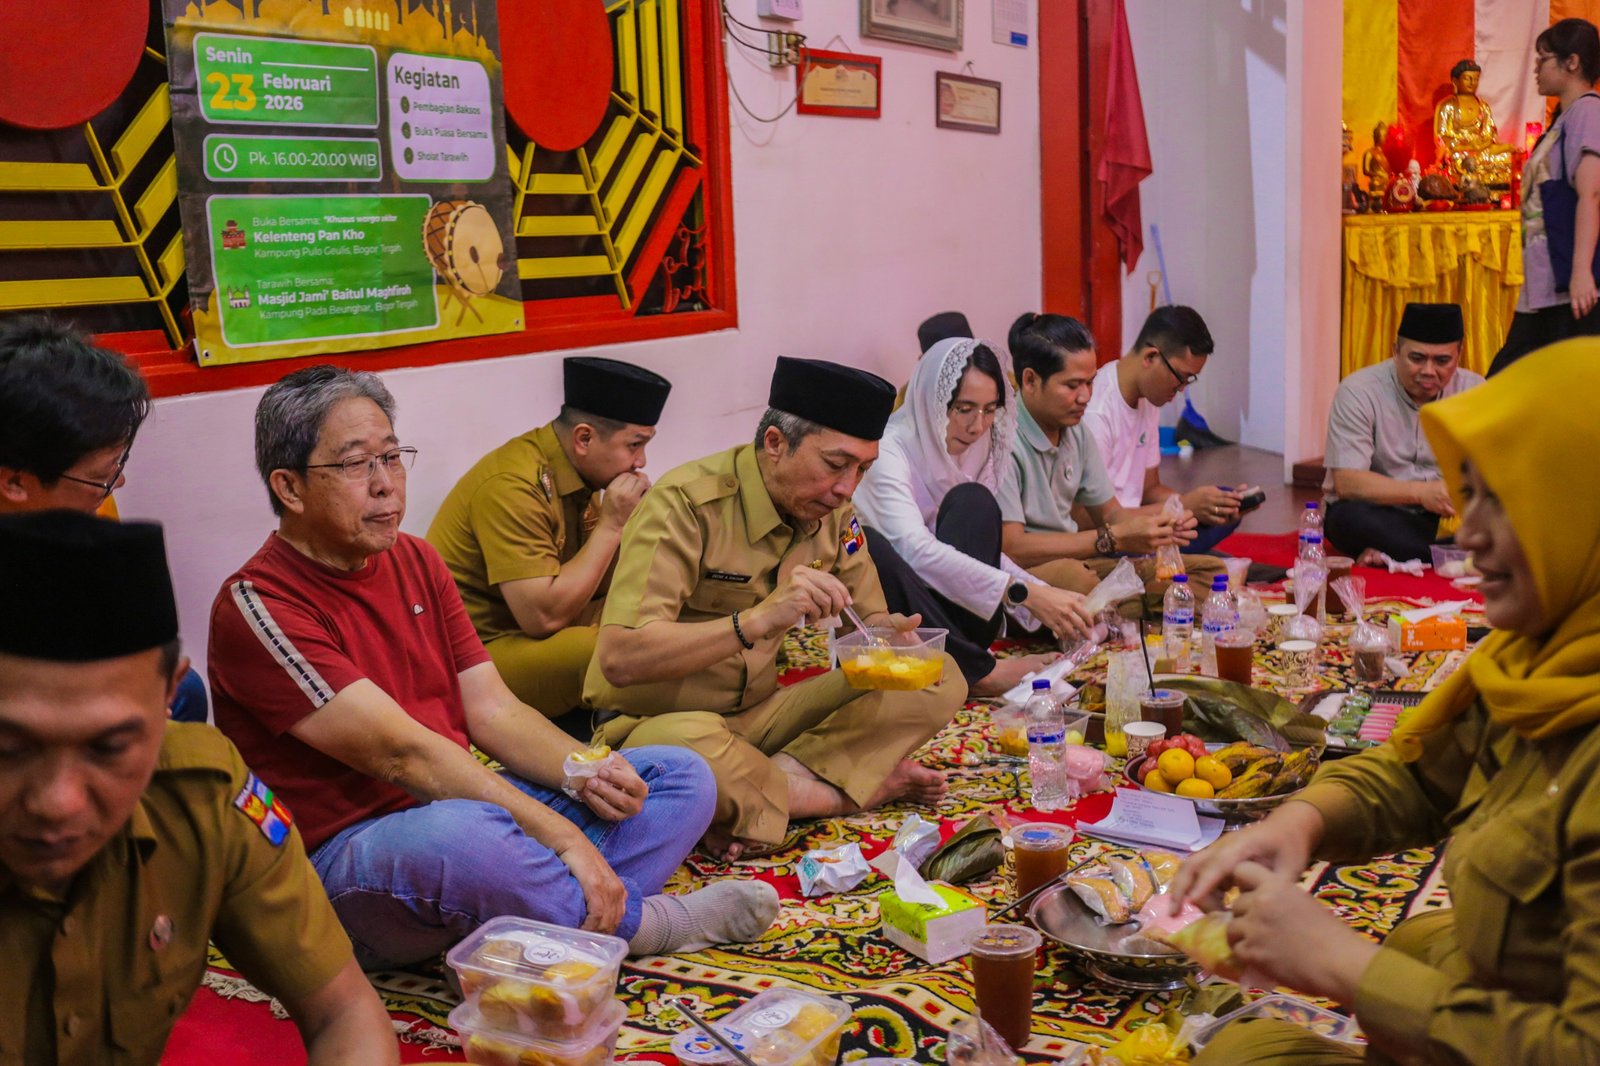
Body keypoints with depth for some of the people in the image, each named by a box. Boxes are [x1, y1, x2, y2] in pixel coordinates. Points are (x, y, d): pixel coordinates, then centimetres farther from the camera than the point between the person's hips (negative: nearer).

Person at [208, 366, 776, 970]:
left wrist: (585, 777, -12)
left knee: (681, 777, 2)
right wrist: (562, 836, -25)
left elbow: (493, 711, 9)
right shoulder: (258, 605, -13)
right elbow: (402, 752, -21)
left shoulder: (415, 561, 12)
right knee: (456, 835, -41)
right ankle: (634, 922, -13)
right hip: (344, 860, -8)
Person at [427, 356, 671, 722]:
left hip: (527, 636, 9)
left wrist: (629, 522, -9)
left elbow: (598, 590, 8)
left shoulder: (578, 473, 5)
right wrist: (610, 525, -21)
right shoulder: (512, 486, -22)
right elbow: (544, 617, -26)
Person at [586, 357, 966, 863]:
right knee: (688, 745, -42)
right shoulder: (687, 504, -20)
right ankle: (866, 786, -17)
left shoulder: (832, 512, 1)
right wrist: (760, 620, -38)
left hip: (759, 714, 6)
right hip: (657, 721, -6)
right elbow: (619, 660, -29)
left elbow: (867, 620, 11)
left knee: (940, 681, -8)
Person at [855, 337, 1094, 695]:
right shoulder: (886, 453, -17)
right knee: (867, 543, -37)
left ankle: (958, 659, -27)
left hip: (952, 618, 5)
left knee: (973, 503, -18)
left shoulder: (973, 451, 6)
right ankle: (979, 671, -32)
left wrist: (1046, 596, -10)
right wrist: (1023, 593, -38)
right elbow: (915, 549, -32)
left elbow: (980, 547, 8)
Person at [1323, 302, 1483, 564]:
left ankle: (1389, 554, -25)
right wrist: (1421, 493, -31)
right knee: (1351, 517, -36)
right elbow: (1346, 483, -20)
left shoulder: (1474, 390, 1)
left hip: (1446, 518, 4)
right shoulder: (1358, 392, -11)